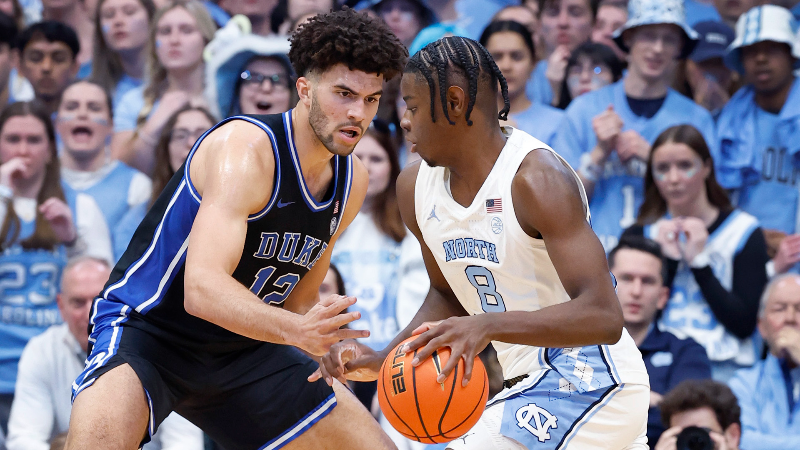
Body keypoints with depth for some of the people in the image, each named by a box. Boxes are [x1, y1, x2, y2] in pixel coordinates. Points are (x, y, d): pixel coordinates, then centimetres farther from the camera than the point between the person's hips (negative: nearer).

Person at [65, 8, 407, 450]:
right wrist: (297, 331, -51)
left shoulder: (352, 181, 1)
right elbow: (202, 289, -39)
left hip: (239, 347, 8)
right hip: (147, 328, -8)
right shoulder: (246, 148, -25)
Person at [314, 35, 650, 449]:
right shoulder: (415, 187, 2)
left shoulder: (537, 179, -23)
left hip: (584, 382, -10)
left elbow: (603, 317, -32)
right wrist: (382, 360, 1)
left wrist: (488, 325, -44)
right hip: (533, 383, 10)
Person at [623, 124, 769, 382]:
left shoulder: (743, 231, 6)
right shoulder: (638, 235, 12)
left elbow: (744, 325, -4)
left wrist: (699, 261, -5)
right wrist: (668, 260, -5)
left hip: (722, 365, -2)